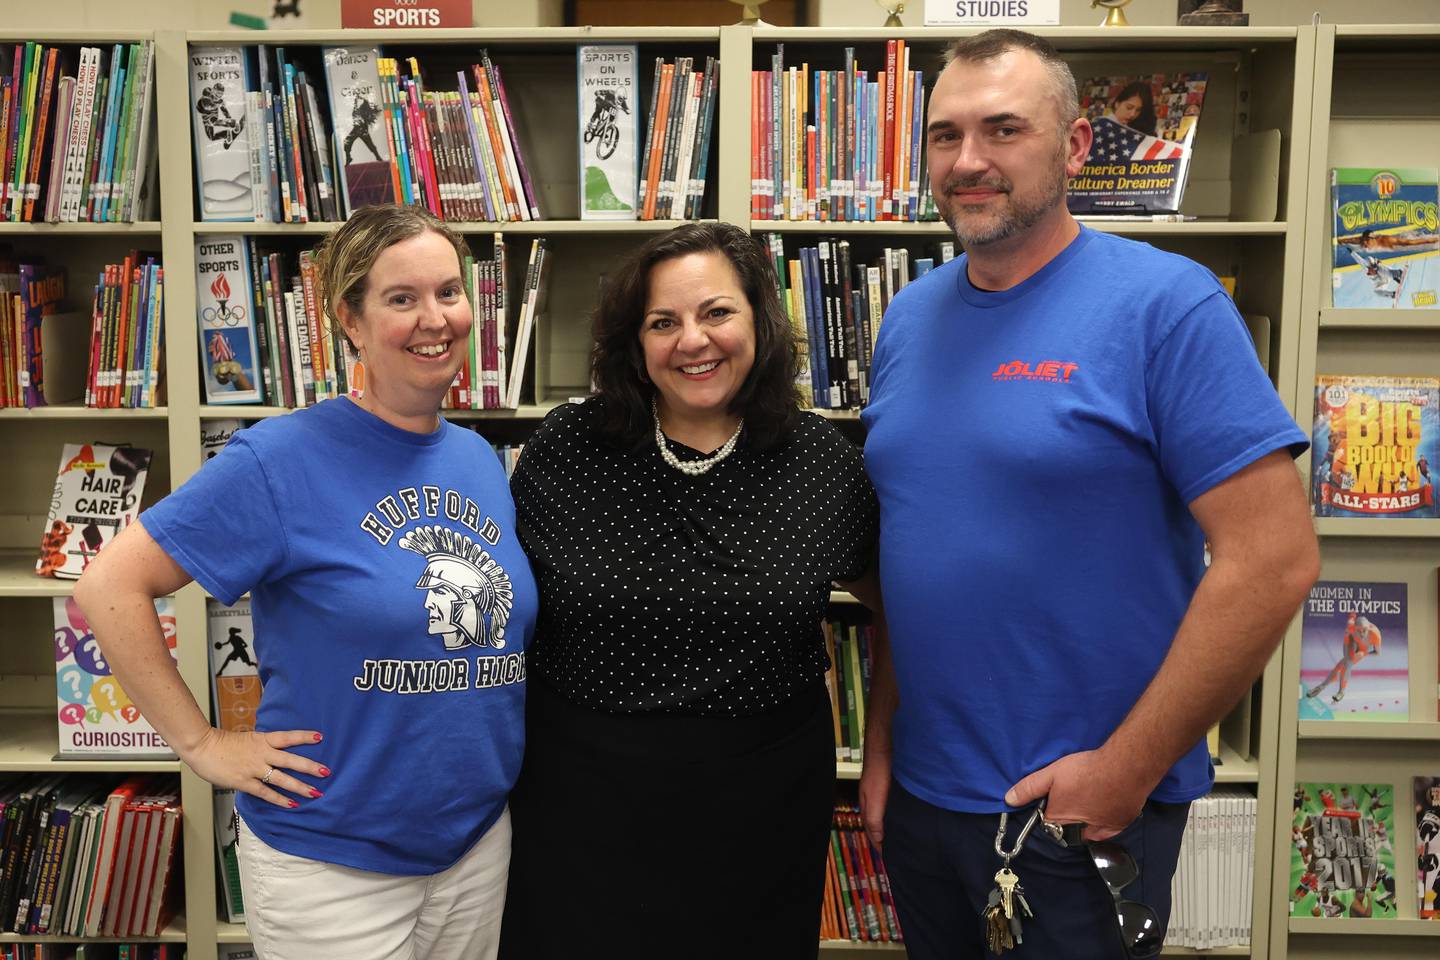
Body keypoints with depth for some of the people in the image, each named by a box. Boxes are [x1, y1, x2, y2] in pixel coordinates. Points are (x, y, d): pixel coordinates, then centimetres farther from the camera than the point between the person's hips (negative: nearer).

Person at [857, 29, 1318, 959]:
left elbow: (1274, 560, -18)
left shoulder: (1164, 304, -14)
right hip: (920, 793, 6)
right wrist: (882, 740, 6)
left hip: (1085, 812, -5)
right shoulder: (910, 316, 3)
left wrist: (1126, 770, -16)